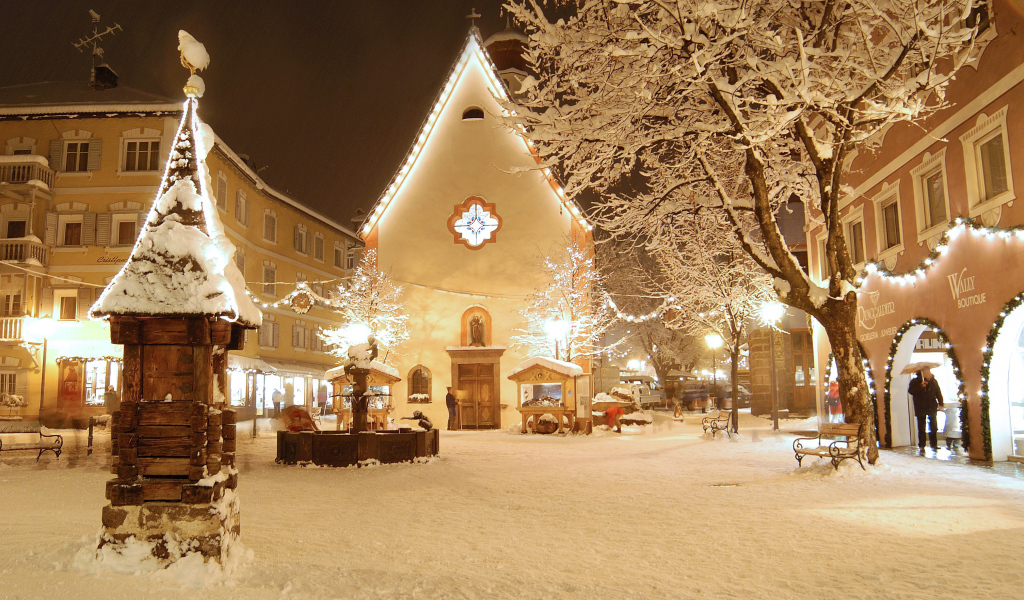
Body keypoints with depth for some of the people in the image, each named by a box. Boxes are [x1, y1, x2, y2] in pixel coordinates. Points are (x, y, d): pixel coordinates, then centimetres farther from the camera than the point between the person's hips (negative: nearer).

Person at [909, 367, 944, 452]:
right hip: (921, 409, -3)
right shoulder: (915, 381, -2)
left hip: (932, 408, 3)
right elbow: (911, 391, -13)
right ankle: (921, 446, 3)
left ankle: (934, 444, 19)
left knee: (933, 428, 8)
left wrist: (940, 403, 0)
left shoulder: (933, 381, 7)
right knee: (921, 428, -1)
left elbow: (938, 393, 10)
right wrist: (920, 386, -23)